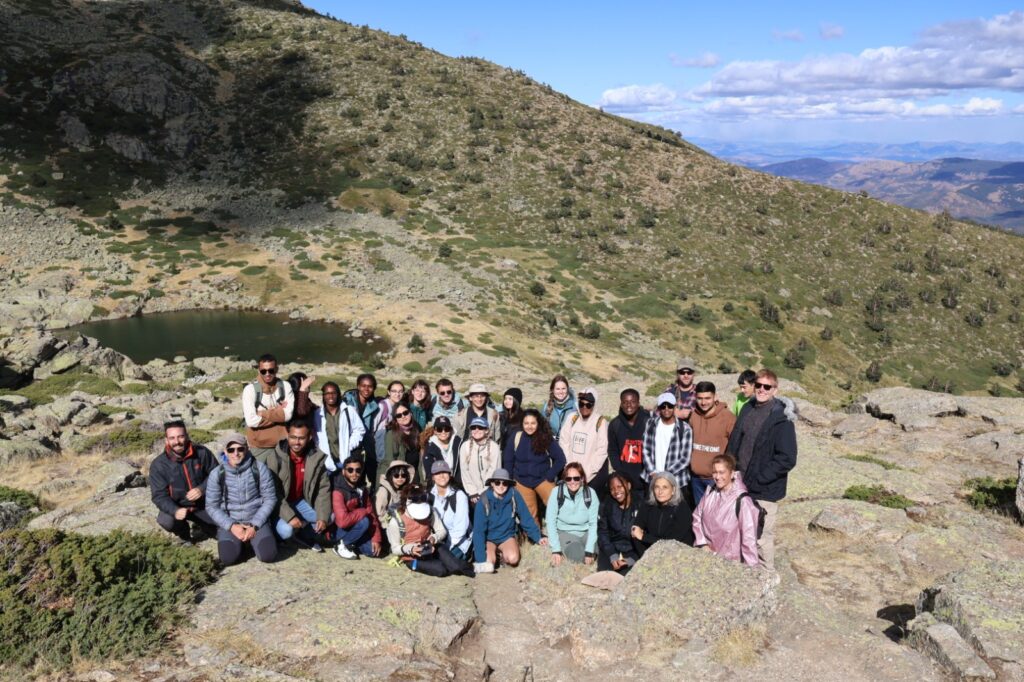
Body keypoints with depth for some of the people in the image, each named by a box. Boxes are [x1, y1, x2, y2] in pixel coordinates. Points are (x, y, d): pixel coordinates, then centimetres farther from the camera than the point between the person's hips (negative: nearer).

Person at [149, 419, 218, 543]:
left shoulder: (201, 452, -15)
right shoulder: (158, 465, -17)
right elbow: (159, 495, -19)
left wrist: (202, 488, -24)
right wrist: (175, 510, -37)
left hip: (204, 504, 1)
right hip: (177, 506, -1)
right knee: (166, 521, -32)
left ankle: (201, 526, 23)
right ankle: (184, 533, 6)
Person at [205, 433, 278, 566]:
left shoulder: (259, 468, -8)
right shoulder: (217, 474, -6)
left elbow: (270, 499, -4)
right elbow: (212, 506, -1)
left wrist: (254, 525, -12)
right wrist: (231, 526, -14)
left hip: (256, 520, 0)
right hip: (229, 522, 1)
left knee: (268, 555, -21)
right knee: (228, 558, -24)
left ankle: (254, 540, 12)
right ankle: (240, 542, 11)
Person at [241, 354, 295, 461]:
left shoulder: (285, 386, -2)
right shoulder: (250, 389, -12)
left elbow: (288, 414, -10)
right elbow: (251, 421, -19)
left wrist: (264, 414, -15)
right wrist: (278, 412, -10)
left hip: (283, 443, 2)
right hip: (260, 446, -2)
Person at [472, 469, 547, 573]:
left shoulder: (514, 495, -16)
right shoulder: (484, 500, -20)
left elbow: (526, 518, -5)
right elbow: (478, 530, -20)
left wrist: (538, 537, -9)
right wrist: (480, 558, -25)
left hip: (507, 536, 1)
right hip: (489, 538, -1)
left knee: (513, 559, -27)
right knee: (488, 567, -24)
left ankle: (501, 555, 7)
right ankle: (492, 555, 10)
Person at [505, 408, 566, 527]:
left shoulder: (546, 439, -12)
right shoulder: (515, 438, -9)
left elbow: (560, 459, -6)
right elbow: (508, 460, 3)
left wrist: (550, 477, -8)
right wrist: (511, 478, 2)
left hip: (542, 479, -1)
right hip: (521, 481, 1)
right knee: (528, 513, 9)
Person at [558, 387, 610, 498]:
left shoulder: (601, 422, -6)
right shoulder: (572, 419, 4)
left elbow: (601, 452, -9)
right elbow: (564, 444, 3)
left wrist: (586, 474, -10)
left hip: (593, 474, -3)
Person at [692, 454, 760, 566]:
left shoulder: (742, 500, -16)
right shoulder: (711, 493, 3)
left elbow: (749, 537, -16)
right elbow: (697, 517, 10)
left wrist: (752, 568, -18)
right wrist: (703, 543, -1)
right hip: (705, 554, 4)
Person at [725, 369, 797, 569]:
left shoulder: (781, 418, -13)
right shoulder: (747, 410, 6)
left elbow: (787, 459, -17)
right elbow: (733, 444, 14)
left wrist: (757, 479, -16)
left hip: (763, 491, -6)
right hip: (740, 485, 6)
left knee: (762, 538, 2)